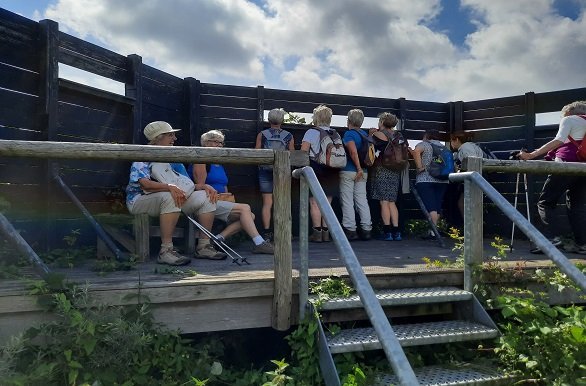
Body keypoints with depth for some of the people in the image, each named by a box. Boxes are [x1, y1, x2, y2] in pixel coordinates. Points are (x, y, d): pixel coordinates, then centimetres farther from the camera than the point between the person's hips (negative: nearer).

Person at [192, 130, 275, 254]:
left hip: (221, 201, 9)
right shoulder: (202, 161, -2)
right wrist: (216, 196, -13)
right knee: (245, 208, -22)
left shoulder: (220, 165, 24)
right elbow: (200, 186, -11)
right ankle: (259, 243, -25)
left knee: (250, 216, -10)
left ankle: (219, 237, -18)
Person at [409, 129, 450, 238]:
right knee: (437, 206, 8)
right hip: (443, 180, 5)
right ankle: (433, 230, 11)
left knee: (430, 206, -10)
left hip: (425, 180, -5)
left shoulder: (424, 144, 3)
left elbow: (416, 151, -18)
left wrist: (420, 167, -13)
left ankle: (434, 231, -17)